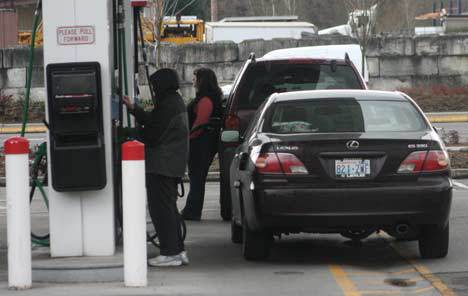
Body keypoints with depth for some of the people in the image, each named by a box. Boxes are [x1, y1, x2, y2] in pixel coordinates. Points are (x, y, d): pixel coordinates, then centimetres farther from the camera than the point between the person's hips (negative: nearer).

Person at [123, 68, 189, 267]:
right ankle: (178, 250, 19)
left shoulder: (167, 106, -17)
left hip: (161, 165, -11)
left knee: (161, 208, -7)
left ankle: (170, 253, -7)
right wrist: (133, 108, 12)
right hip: (174, 164, 11)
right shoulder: (176, 102, 15)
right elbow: (150, 120, 18)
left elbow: (153, 135, -18)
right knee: (169, 207, 17)